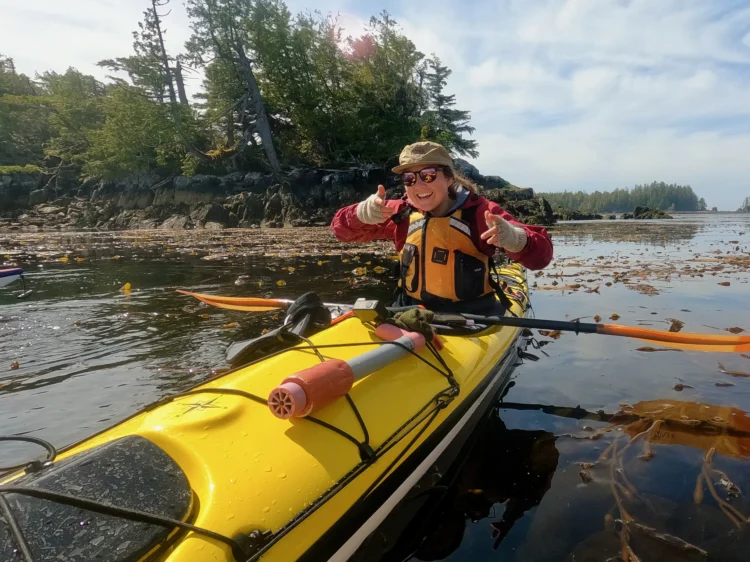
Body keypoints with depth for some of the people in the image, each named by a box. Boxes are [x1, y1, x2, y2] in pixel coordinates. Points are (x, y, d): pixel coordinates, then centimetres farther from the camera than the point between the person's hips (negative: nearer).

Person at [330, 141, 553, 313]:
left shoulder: (479, 212, -9)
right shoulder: (402, 213, 1)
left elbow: (541, 254, -16)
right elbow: (342, 229, 3)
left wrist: (513, 239, -39)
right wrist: (363, 213, -20)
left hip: (470, 317, -3)